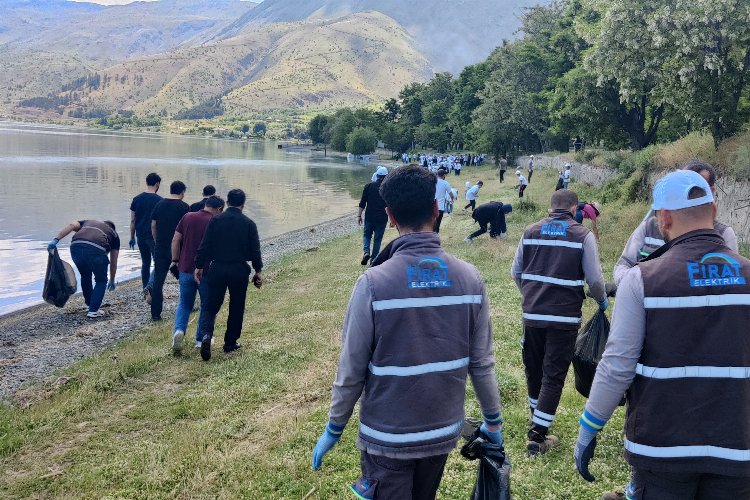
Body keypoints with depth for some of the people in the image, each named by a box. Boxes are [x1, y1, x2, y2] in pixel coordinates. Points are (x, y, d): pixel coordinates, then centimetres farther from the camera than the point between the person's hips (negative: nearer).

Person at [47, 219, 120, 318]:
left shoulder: (88, 222, 38)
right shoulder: (113, 233, 32)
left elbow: (72, 225, 15)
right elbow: (113, 261, 33)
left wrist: (56, 240, 5)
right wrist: (112, 280, 45)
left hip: (76, 247, 3)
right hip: (96, 250, -3)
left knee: (85, 276, 30)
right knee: (101, 281, 20)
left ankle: (91, 305, 37)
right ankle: (93, 310, 10)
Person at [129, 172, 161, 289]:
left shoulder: (136, 199, 4)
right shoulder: (159, 200, -9)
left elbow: (133, 220, 7)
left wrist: (132, 238, 15)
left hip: (140, 236, 5)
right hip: (154, 236, -5)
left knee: (145, 263, 15)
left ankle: (146, 289, 17)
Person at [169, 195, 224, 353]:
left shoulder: (187, 217, 3)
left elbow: (175, 240, 2)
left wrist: (175, 261, 9)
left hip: (185, 269, 3)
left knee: (184, 304, 16)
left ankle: (179, 330, -8)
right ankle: (200, 339, 17)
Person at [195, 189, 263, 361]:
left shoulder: (215, 221, -2)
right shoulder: (249, 224, -3)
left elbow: (205, 246, -2)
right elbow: (255, 250, -2)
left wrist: (199, 266, 6)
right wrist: (258, 271, 8)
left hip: (217, 269, 0)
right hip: (240, 270, 0)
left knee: (210, 305, 6)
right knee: (236, 307, 14)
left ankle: (206, 334, -18)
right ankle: (230, 342, 21)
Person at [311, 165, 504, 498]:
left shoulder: (374, 283, -19)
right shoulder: (469, 278, -9)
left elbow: (352, 369, -13)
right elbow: (481, 361, -3)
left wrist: (334, 429, 2)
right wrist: (493, 420, 12)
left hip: (388, 437, -4)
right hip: (444, 432, 4)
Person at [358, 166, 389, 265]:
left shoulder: (369, 186, -2)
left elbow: (362, 203, -2)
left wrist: (359, 215, 6)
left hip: (369, 217, 0)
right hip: (382, 218, 0)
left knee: (366, 235, 16)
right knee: (378, 238, 10)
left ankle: (366, 252, -8)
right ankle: (373, 259, 12)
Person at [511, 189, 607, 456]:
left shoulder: (531, 232, 6)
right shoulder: (582, 235, -5)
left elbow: (516, 271, 13)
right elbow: (594, 279, -5)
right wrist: (602, 299, 15)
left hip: (532, 314, 4)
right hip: (565, 316, -4)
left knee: (534, 370, 19)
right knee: (554, 375, 3)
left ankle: (537, 423, 37)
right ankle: (538, 435, 2)